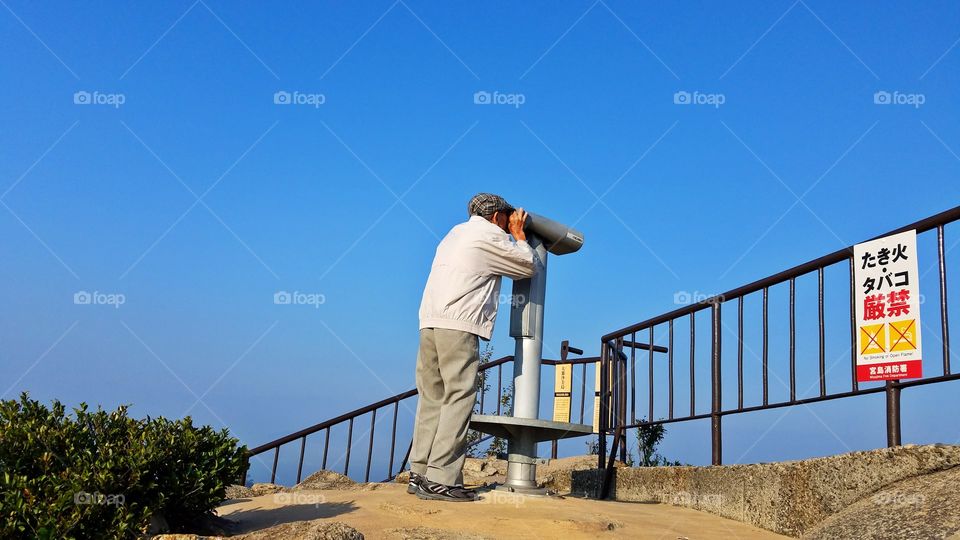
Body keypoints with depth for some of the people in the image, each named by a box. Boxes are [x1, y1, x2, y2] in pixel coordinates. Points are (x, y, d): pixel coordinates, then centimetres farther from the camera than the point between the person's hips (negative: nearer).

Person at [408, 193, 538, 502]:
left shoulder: (456, 233, 27)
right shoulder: (490, 235, 3)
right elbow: (529, 267, 13)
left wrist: (511, 237, 39)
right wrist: (518, 234, 25)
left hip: (429, 323, 8)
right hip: (459, 325, -8)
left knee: (433, 398, 7)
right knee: (459, 398, -9)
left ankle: (420, 474, 6)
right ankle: (441, 479, -15)